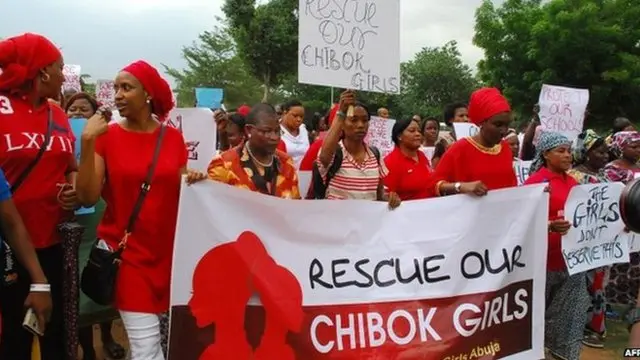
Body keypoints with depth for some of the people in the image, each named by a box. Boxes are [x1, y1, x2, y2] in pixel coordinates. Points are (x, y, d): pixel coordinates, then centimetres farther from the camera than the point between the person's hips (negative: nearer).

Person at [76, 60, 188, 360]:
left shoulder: (173, 137, 3)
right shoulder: (107, 136, -4)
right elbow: (88, 198, -12)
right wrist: (87, 141, -18)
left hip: (168, 250, 3)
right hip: (127, 251, -3)